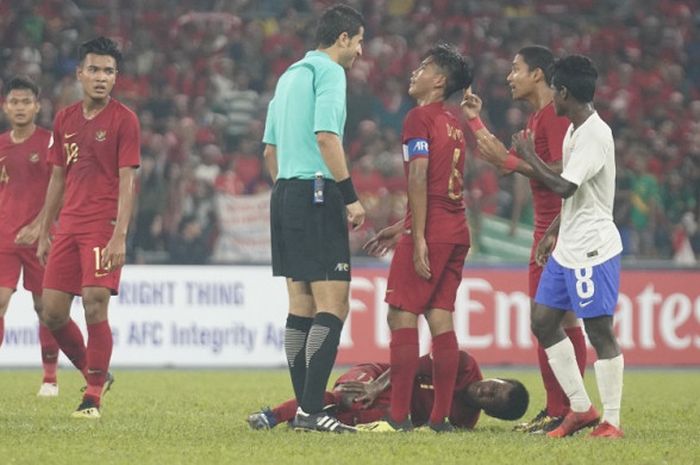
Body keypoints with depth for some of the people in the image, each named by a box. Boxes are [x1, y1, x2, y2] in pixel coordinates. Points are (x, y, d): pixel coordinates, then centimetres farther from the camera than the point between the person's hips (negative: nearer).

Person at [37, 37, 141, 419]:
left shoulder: (123, 120, -4)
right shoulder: (65, 119, 13)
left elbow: (126, 182, -9)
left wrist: (119, 236, -18)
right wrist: (44, 234, 19)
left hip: (103, 226, -6)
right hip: (69, 226, 6)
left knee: (94, 304, -14)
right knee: (52, 311, 2)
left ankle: (93, 397, -6)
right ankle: (94, 375, 22)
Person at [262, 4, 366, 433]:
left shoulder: (290, 75, 19)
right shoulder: (329, 71, -7)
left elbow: (270, 148, 21)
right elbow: (325, 136, -18)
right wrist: (351, 196, -17)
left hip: (285, 193, 9)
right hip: (318, 193, -9)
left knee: (301, 306, 9)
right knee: (332, 305, -10)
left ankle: (305, 408, 9)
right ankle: (312, 410, -17)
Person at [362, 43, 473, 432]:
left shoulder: (420, 117, -7)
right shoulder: (453, 124, 19)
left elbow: (419, 179, -16)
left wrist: (418, 238, -19)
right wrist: (401, 228, 27)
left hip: (430, 232, -8)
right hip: (457, 231, 8)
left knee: (402, 316, -6)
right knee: (440, 319, 7)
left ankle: (399, 415, -9)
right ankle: (441, 416, 4)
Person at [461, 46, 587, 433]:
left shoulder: (556, 114, -13)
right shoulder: (536, 117, 19)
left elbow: (560, 172, -22)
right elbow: (506, 163, 25)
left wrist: (511, 161, -18)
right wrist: (475, 122, 23)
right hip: (545, 231, 10)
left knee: (560, 321, -10)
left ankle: (566, 411, -10)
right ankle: (554, 408, 14)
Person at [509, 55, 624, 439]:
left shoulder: (595, 134, -18)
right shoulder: (574, 130, 12)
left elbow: (564, 187, -25)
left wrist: (529, 156, -13)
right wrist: (553, 233, 22)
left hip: (593, 250, -10)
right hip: (567, 248, 10)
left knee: (599, 330, -6)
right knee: (543, 321, 10)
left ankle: (611, 421, -1)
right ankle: (581, 408, 16)